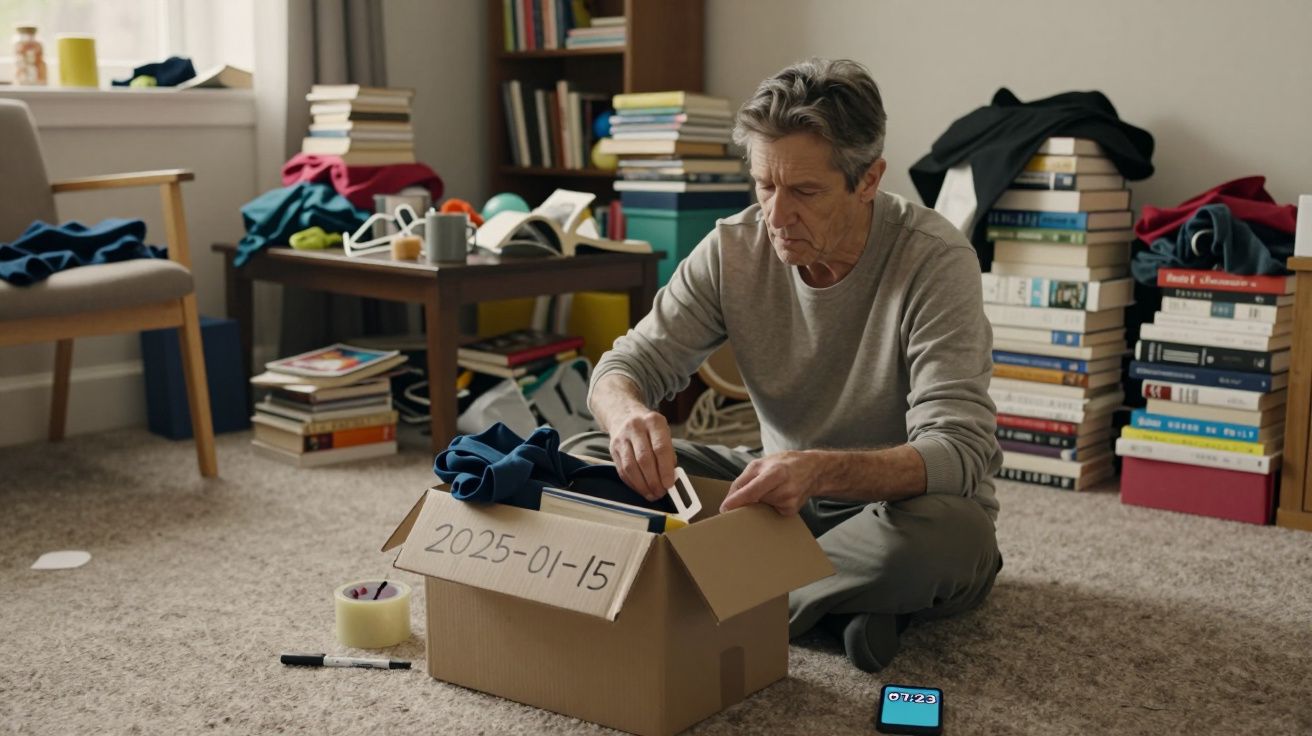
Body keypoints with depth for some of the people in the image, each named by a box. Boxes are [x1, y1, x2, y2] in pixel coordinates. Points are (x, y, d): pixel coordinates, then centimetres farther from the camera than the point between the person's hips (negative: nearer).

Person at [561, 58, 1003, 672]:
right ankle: (836, 604, -17)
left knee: (952, 532, -40)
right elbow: (629, 364, -6)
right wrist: (627, 412, -33)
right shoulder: (733, 248, -8)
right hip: (786, 498, 5)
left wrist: (821, 470, -48)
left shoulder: (934, 259, -22)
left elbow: (960, 453, -29)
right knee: (585, 457, -12)